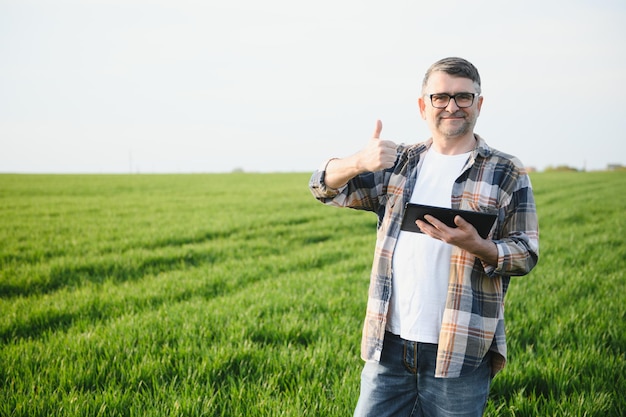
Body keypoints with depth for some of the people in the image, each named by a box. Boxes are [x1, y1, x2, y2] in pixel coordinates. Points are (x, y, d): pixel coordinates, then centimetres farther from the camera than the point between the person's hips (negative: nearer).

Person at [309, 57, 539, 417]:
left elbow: (526, 255, 0)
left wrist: (475, 245, -22)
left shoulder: (507, 174, 2)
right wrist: (359, 162, -19)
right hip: (389, 346, 3)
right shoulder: (400, 164, 11)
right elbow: (325, 187, 4)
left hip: (460, 353, -2)